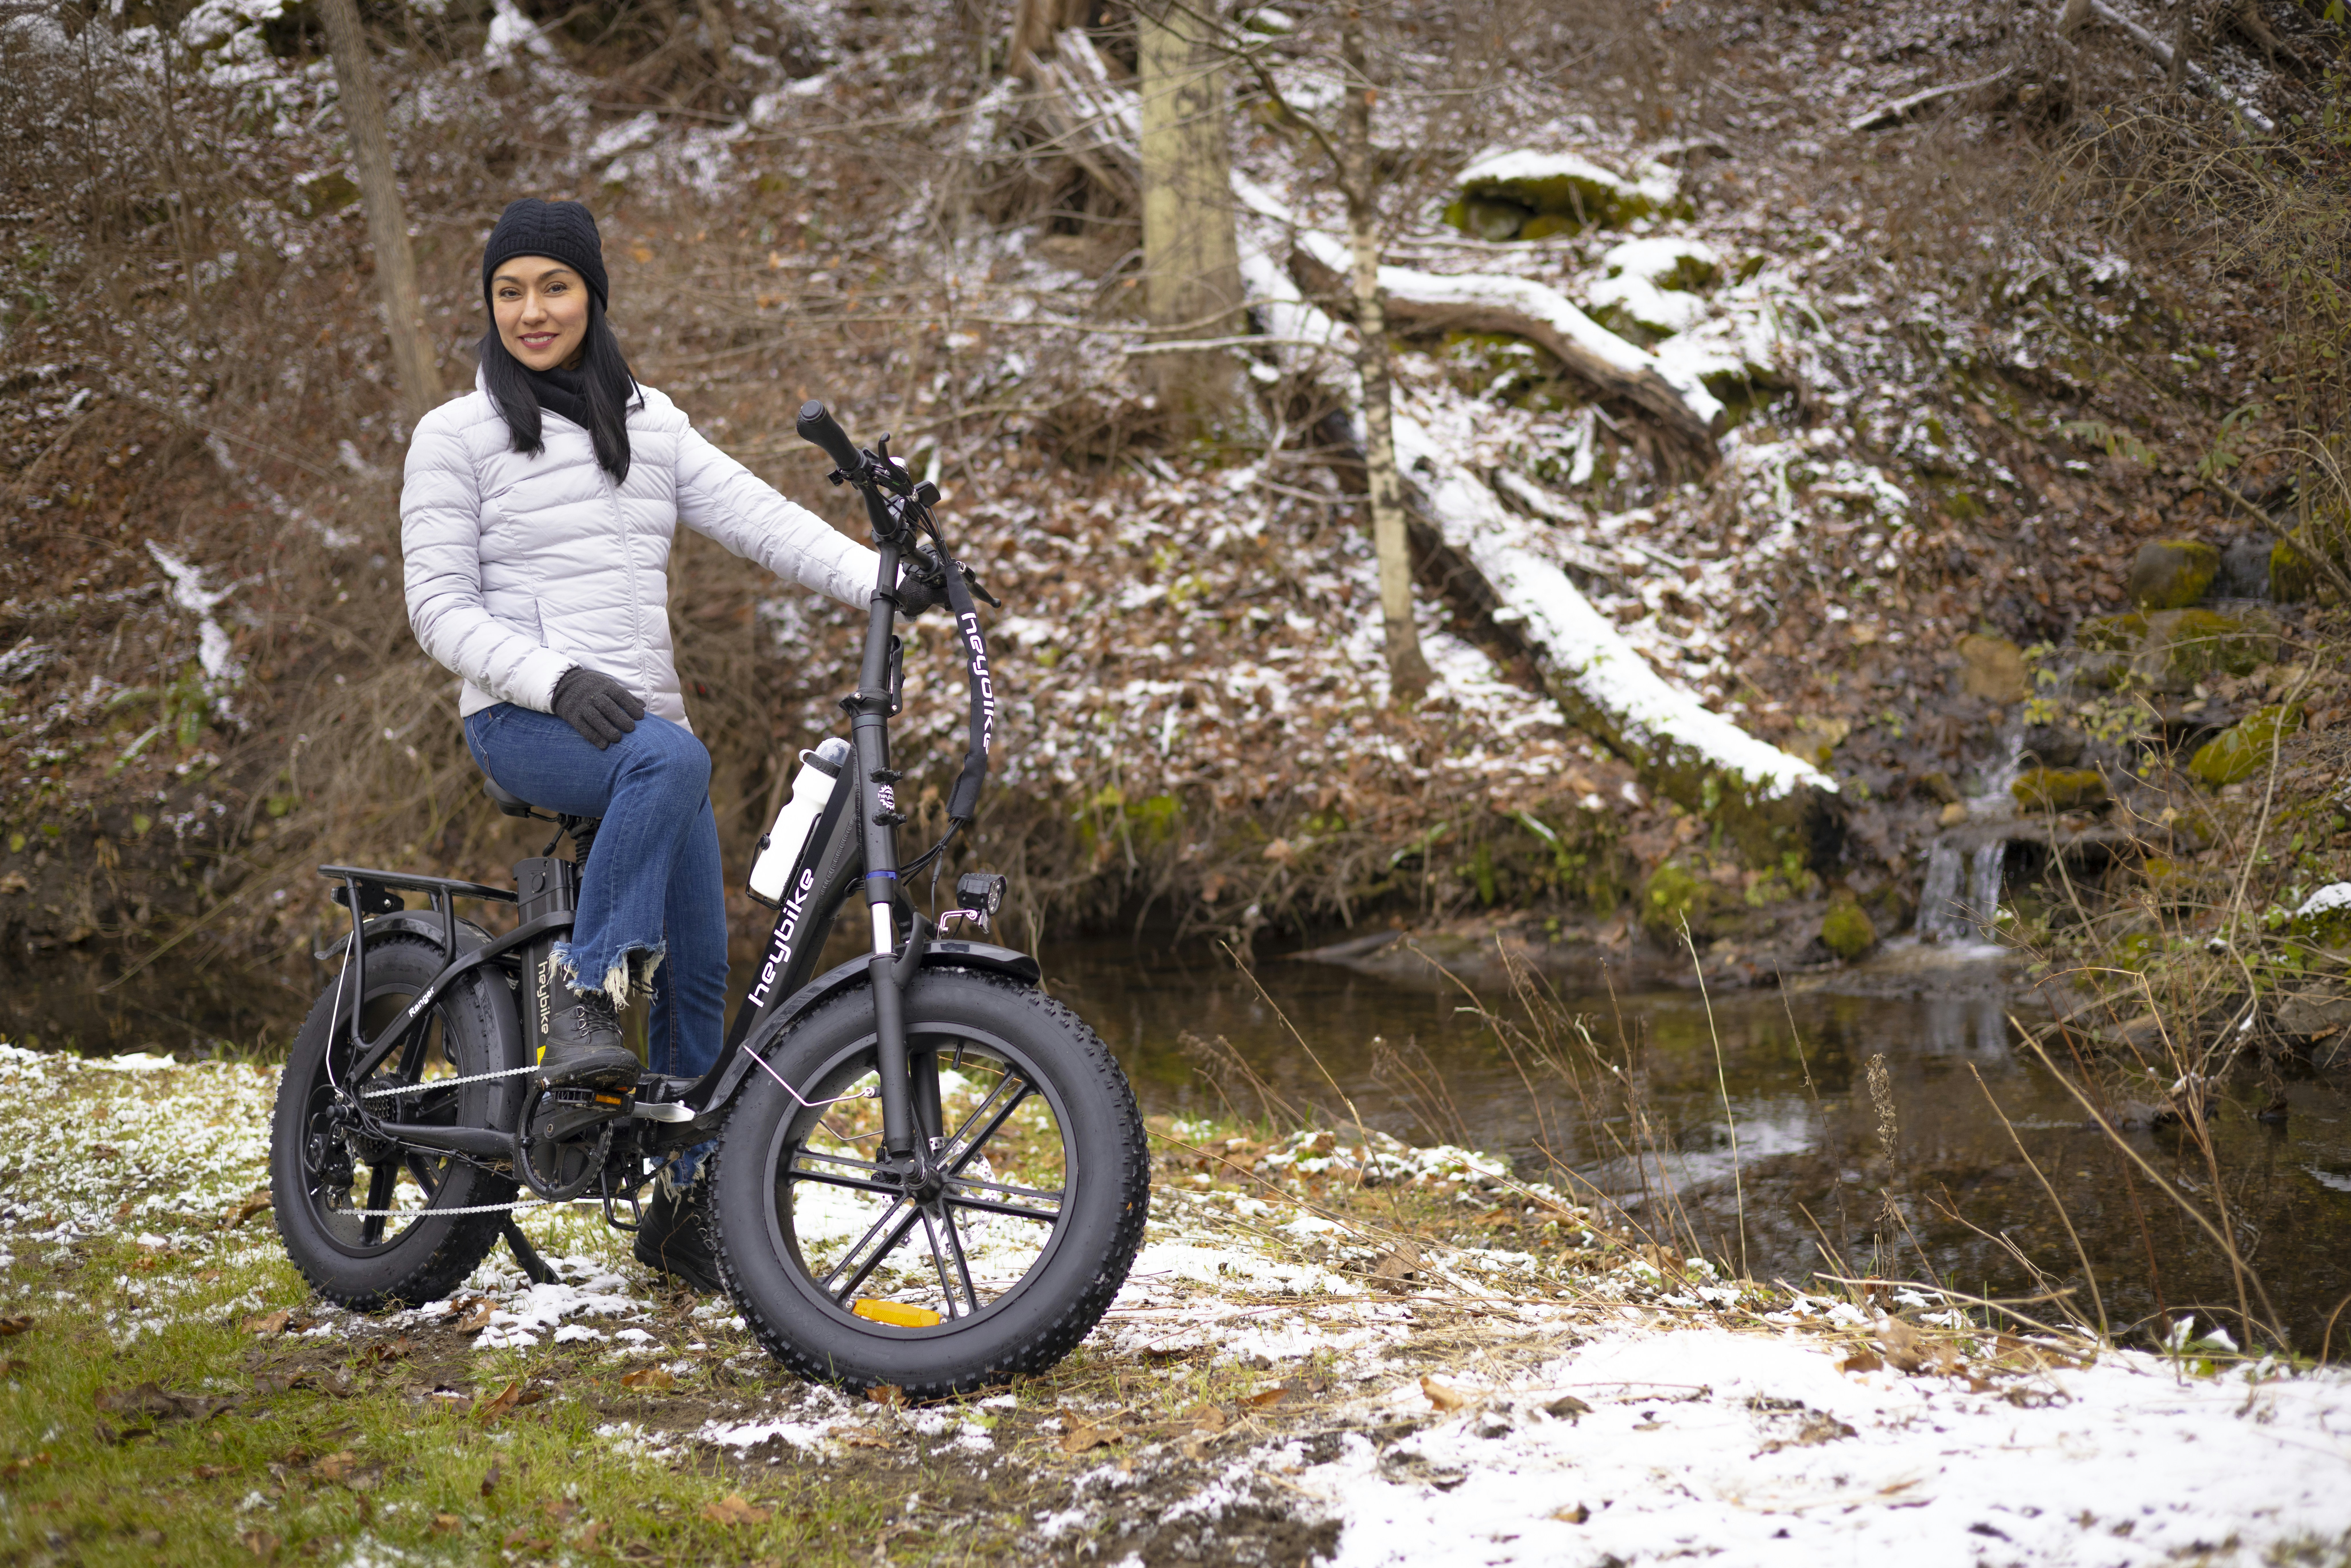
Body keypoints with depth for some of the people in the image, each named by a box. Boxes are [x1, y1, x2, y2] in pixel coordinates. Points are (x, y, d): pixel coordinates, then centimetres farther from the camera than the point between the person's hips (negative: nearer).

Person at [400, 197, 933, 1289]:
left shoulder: (649, 425, 13)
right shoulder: (457, 436, 1)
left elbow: (759, 519, 2)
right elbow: (440, 611, -5)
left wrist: (883, 580, -15)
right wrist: (556, 680, -22)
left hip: (641, 719, 5)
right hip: (523, 723, -5)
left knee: (700, 972, -1)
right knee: (673, 759, -37)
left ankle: (683, 1206, 13)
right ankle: (581, 993, -26)